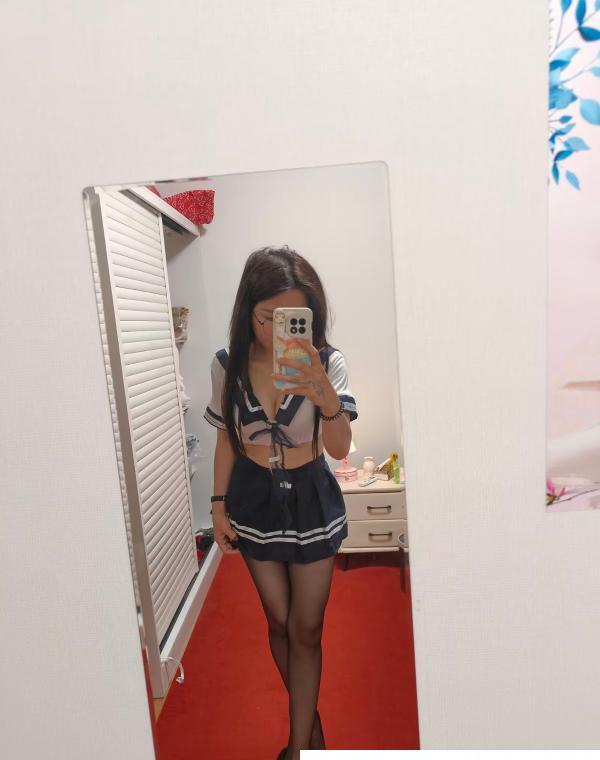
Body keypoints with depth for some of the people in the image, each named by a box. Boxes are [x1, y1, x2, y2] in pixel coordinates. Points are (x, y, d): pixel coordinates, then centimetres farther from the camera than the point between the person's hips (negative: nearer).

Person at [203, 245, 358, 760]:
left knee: (306, 629, 10)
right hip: (254, 501, 2)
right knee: (279, 624, 18)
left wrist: (325, 397, -45)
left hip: (311, 500, -2)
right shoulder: (228, 365, -10)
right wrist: (219, 504, 2)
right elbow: (227, 438, 2)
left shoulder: (326, 362, -17)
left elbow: (339, 448, -25)